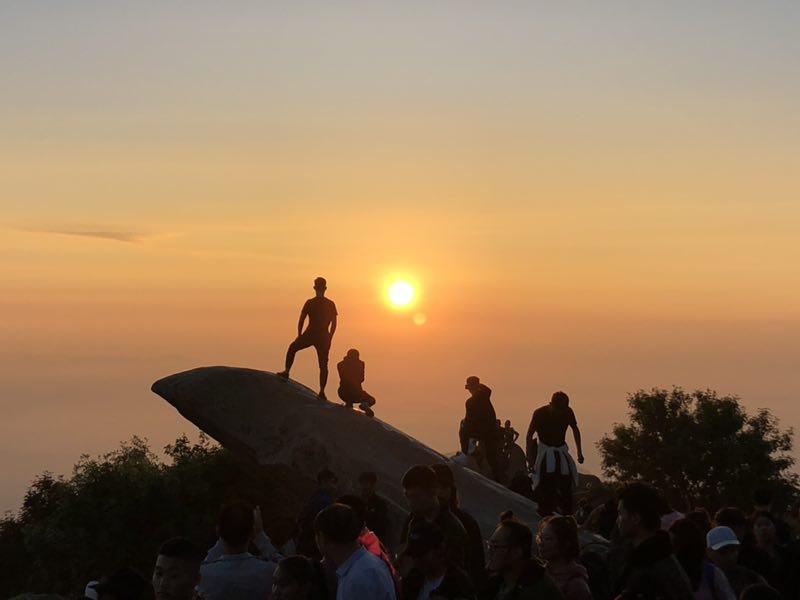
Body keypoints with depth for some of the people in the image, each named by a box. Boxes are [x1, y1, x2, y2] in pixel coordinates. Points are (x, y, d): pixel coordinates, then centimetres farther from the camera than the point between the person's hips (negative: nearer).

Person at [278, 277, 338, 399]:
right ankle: (322, 391, -1)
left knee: (292, 348, 25)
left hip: (309, 335, -1)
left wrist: (299, 335, 10)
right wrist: (329, 339, 12)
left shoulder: (309, 303, -3)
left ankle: (287, 371, 15)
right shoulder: (330, 304, 2)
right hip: (323, 337, 1)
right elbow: (334, 324, 3)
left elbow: (301, 321, -1)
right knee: (323, 365, 5)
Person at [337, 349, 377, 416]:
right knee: (372, 400, 23)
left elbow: (343, 379, 8)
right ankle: (365, 405, -13)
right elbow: (362, 379, 6)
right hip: (356, 392, -4)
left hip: (343, 393, 4)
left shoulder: (341, 365, 4)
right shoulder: (360, 364, 1)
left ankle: (349, 403, 10)